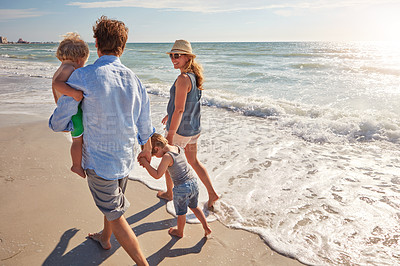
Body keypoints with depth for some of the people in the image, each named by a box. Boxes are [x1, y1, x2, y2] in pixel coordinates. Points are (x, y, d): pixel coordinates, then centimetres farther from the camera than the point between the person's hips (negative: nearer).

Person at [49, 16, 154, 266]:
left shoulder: (83, 76, -20)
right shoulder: (134, 79, -4)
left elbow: (58, 123, -13)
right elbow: (145, 124, 7)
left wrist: (74, 126, 11)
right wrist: (147, 149, 24)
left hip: (99, 161, -6)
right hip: (125, 157, 6)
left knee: (115, 215, 8)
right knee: (113, 200, 29)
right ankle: (104, 238, 55)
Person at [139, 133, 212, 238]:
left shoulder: (167, 157, -19)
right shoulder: (179, 148, 4)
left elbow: (157, 175, -21)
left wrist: (145, 163, -16)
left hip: (181, 188, -7)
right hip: (193, 183, 7)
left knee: (181, 213, 18)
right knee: (194, 207, 29)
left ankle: (179, 232, 41)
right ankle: (206, 226, 33)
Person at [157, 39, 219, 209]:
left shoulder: (183, 79, -24)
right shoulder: (194, 75, 4)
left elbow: (179, 110, -26)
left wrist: (170, 136, -21)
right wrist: (170, 114, 28)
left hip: (179, 130, -8)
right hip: (194, 128, 8)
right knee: (193, 161, 22)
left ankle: (169, 194, 37)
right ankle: (212, 193, 23)